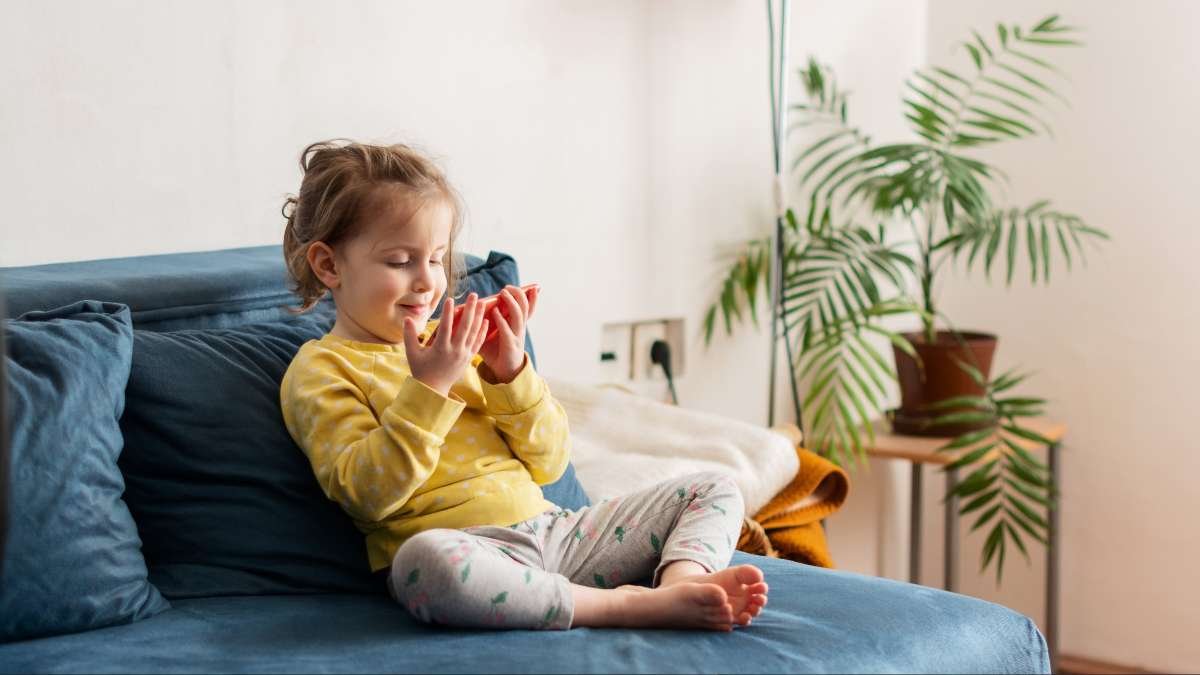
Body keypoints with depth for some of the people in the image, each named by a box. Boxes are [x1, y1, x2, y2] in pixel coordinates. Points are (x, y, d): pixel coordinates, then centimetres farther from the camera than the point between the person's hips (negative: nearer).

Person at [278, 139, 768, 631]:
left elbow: (549, 464, 15)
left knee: (713, 490, 3)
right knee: (428, 557, -43)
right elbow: (367, 494, -13)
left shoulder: (453, 346, 20)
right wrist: (428, 387, -18)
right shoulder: (321, 369, 4)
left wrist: (512, 373, 0)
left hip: (550, 530, 7)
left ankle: (681, 579, -30)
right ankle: (622, 605, -33)